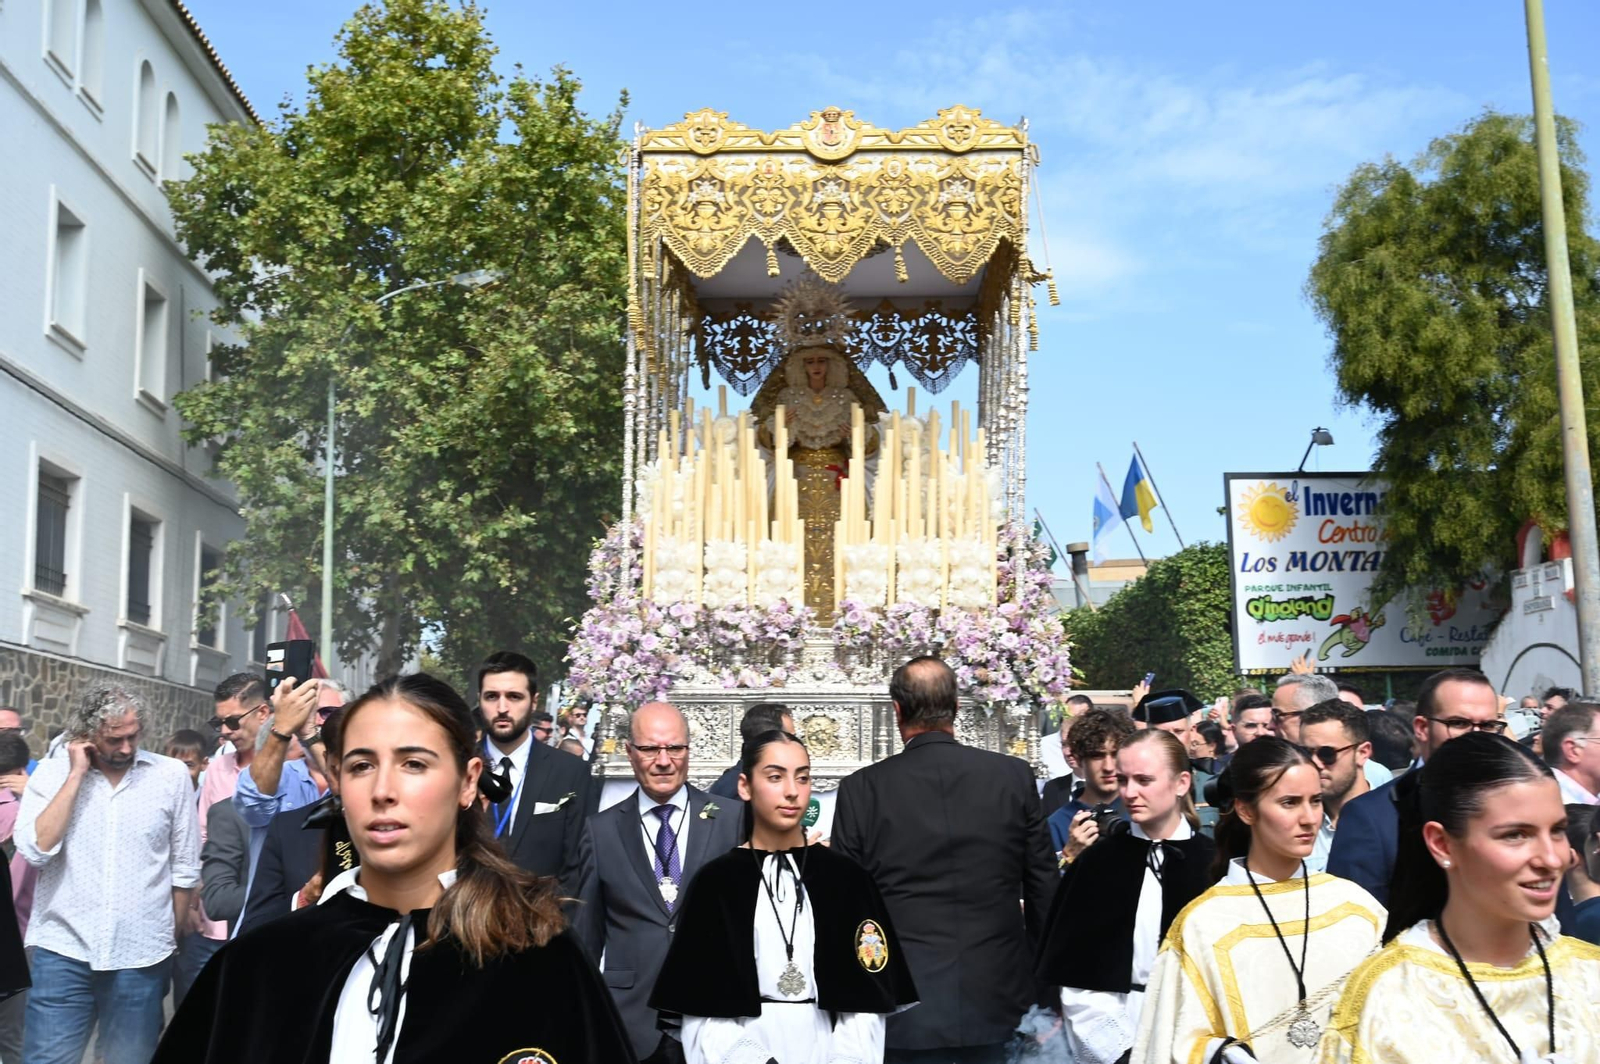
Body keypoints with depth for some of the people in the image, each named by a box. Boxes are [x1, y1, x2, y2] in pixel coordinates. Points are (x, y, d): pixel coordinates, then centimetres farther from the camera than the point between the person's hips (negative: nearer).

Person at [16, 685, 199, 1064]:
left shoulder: (172, 774, -1)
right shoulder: (52, 773, 1)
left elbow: (185, 868, 7)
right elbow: (36, 849, -13)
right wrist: (77, 775, -12)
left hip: (141, 955, 0)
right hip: (63, 949, 0)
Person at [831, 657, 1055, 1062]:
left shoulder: (861, 789, -6)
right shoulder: (1015, 776, -3)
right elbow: (1044, 890, 1)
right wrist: (1041, 984, 12)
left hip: (904, 1011, -1)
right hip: (998, 1003, 1)